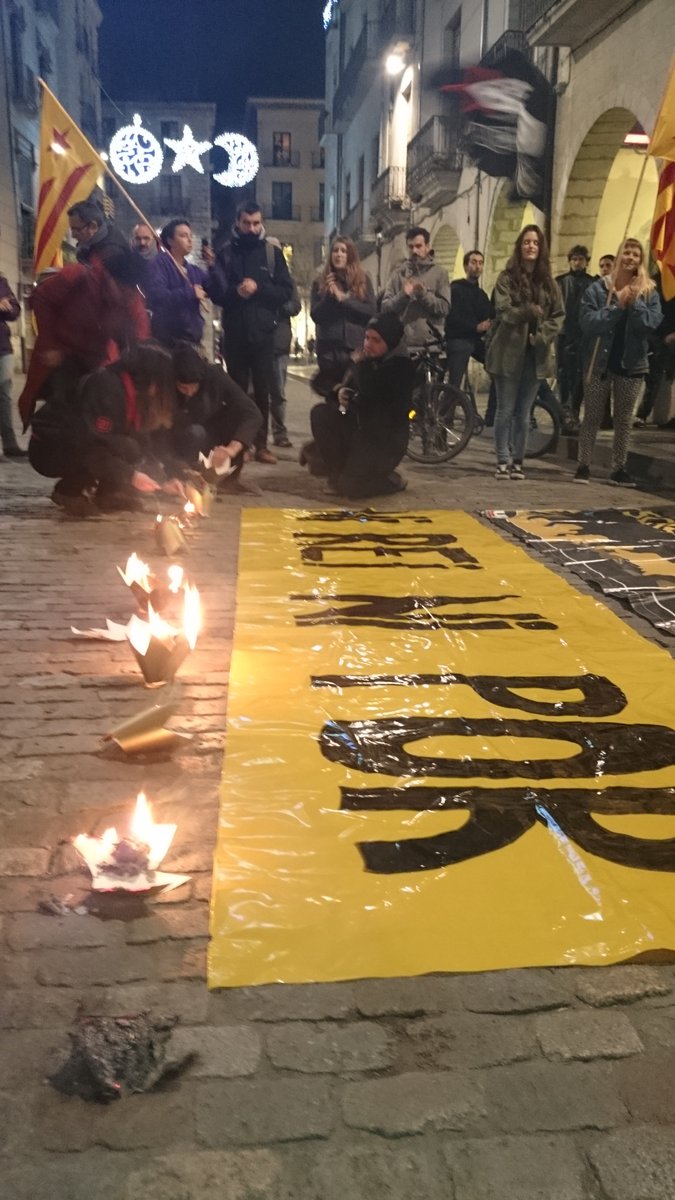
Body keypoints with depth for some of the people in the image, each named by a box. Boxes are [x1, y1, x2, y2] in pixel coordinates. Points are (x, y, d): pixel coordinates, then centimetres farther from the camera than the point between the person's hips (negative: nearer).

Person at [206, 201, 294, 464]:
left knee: (262, 392, 3)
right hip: (234, 334, 0)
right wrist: (236, 291, -19)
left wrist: (258, 288, -14)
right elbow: (215, 292, 0)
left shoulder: (272, 252, 6)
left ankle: (261, 445, 8)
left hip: (263, 334, 0)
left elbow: (286, 291, 0)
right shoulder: (225, 253, 5)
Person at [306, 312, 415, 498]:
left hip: (384, 441, -7)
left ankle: (392, 481, 11)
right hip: (358, 428, 7)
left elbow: (370, 391, -33)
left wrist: (360, 364, -15)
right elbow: (345, 386, 19)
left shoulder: (401, 366, -16)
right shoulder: (368, 360, 7)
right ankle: (338, 472, -2)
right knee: (321, 413, -15)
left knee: (349, 486, -20)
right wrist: (340, 392, -6)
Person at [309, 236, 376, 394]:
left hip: (357, 347, 0)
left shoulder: (363, 280, 8)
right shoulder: (320, 282, 9)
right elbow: (315, 316, 3)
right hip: (329, 349, 1)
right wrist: (329, 296, -12)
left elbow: (371, 312, -2)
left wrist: (343, 298, -9)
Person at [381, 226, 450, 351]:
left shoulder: (439, 273, 7)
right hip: (401, 343, 1)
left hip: (431, 344, -1)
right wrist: (402, 295, -15)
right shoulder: (397, 274, 10)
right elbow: (385, 307, 1)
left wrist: (424, 294, -15)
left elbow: (445, 308, -3)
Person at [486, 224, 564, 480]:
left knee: (524, 412, 6)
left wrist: (542, 337, -10)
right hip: (509, 352, -3)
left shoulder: (548, 282, 10)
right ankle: (503, 461, 4)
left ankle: (517, 461, 12)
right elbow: (504, 311, -14)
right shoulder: (507, 278, 0)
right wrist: (527, 311, -32)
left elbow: (558, 316, 6)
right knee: (505, 410, -1)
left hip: (535, 354, 3)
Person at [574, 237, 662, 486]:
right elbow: (586, 321, -15)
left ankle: (619, 469, 15)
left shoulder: (649, 292, 3)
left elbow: (652, 323, -9)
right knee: (592, 417, 3)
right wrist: (617, 306, -20)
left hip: (631, 363, 2)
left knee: (624, 420, 8)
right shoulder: (597, 288, -3)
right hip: (599, 361, -2)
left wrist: (634, 303, -19)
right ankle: (583, 466, 11)